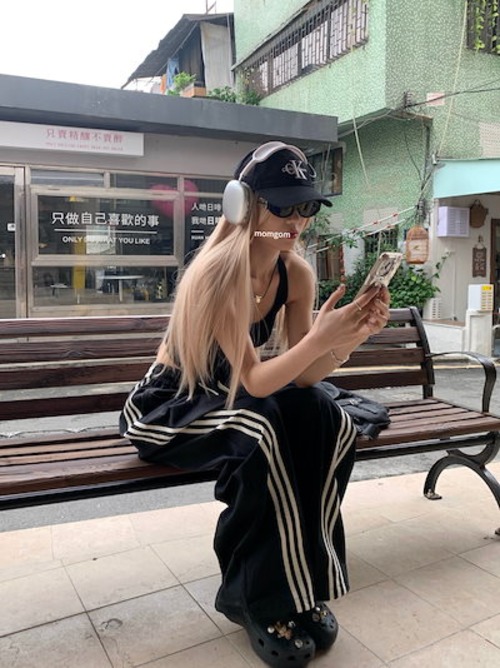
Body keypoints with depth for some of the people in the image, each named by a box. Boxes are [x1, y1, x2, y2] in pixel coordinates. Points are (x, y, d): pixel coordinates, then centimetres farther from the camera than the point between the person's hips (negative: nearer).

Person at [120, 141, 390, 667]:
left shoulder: (297, 274, -6)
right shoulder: (217, 271, -27)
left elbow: (300, 377, -9)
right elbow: (253, 381, -30)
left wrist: (350, 336, -26)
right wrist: (320, 338, -44)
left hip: (225, 398, 6)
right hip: (167, 405, -6)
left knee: (328, 421, -19)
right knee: (262, 432, -34)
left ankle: (301, 580, -4)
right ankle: (258, 598, -12)